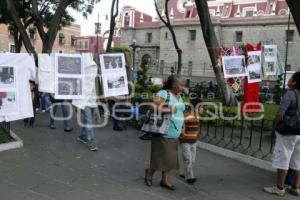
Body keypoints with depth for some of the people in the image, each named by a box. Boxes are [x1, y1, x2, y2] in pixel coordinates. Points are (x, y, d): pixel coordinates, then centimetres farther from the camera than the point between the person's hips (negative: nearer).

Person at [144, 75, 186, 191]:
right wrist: (169, 110, -22)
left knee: (170, 157, 12)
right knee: (162, 157, 0)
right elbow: (154, 108, -22)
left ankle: (165, 180, 23)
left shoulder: (179, 96, 12)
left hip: (175, 134, 8)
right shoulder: (163, 94, -13)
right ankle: (149, 172, 25)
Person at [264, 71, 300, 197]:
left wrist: (279, 125, -6)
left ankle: (279, 188, 11)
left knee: (282, 160, 2)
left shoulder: (290, 94, -17)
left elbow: (280, 113, -22)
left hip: (287, 133, -7)